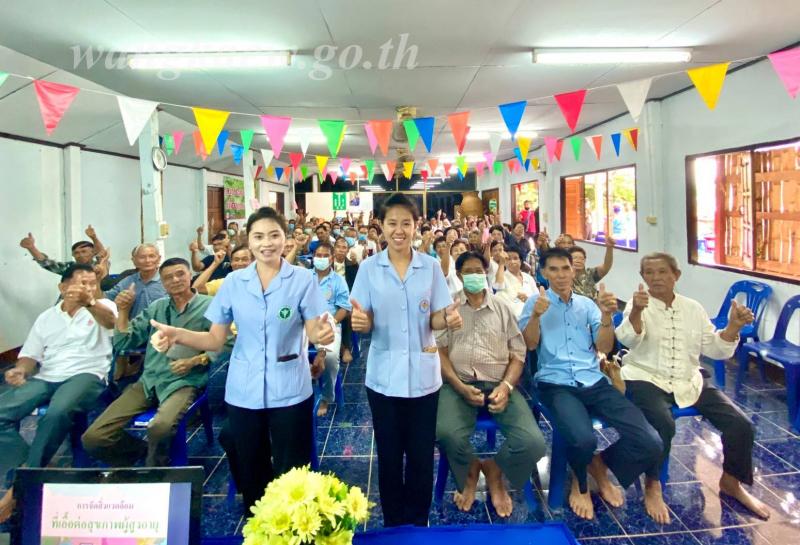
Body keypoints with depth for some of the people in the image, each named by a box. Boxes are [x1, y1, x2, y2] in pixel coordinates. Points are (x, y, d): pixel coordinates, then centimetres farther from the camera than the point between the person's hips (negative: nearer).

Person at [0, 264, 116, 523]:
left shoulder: (103, 306, 8)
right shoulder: (46, 317, 21)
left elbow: (111, 322, -17)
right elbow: (31, 355, 21)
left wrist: (88, 302, -36)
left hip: (86, 374, -5)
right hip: (46, 377, 5)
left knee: (57, 413, -35)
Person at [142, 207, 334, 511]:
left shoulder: (303, 279, -5)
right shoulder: (233, 282, 1)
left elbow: (313, 333, -10)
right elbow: (215, 339, 2)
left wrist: (324, 333, -34)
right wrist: (175, 335, -15)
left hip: (289, 391, -2)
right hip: (243, 392, 3)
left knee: (290, 473, 8)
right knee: (250, 471, 17)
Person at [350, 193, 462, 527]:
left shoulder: (431, 266, -2)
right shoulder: (368, 268, -3)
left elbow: (434, 319, 0)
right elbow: (365, 324, -3)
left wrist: (449, 320, -23)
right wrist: (359, 321, -27)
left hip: (423, 375, 0)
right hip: (384, 376, 0)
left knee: (421, 455, 11)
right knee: (389, 455, 13)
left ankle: (418, 522, 33)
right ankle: (393, 523, 33)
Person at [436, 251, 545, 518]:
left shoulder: (502, 308, 15)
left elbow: (518, 354, 11)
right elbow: (439, 352, 1)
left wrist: (506, 386, -9)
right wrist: (461, 387, -14)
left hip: (498, 384, 2)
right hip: (459, 384, -1)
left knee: (533, 443, -23)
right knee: (447, 433, -33)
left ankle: (495, 471, 13)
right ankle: (470, 471, 6)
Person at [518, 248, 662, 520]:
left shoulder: (587, 304, 18)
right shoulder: (536, 302, 9)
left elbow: (604, 348, 8)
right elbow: (530, 344, -3)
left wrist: (607, 315, -10)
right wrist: (536, 315, -22)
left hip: (594, 382, 4)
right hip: (556, 384, -4)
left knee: (651, 444, -15)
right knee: (583, 439, -35)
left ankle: (600, 465, 17)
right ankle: (580, 481, 4)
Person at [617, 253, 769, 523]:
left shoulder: (693, 308, 10)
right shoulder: (638, 305, -3)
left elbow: (714, 349, 11)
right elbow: (628, 340, -21)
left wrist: (733, 326, -7)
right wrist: (636, 312, -40)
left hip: (689, 381, 5)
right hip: (647, 379, -5)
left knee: (741, 425, -8)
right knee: (663, 424, -34)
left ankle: (731, 482, 19)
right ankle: (652, 486, -9)